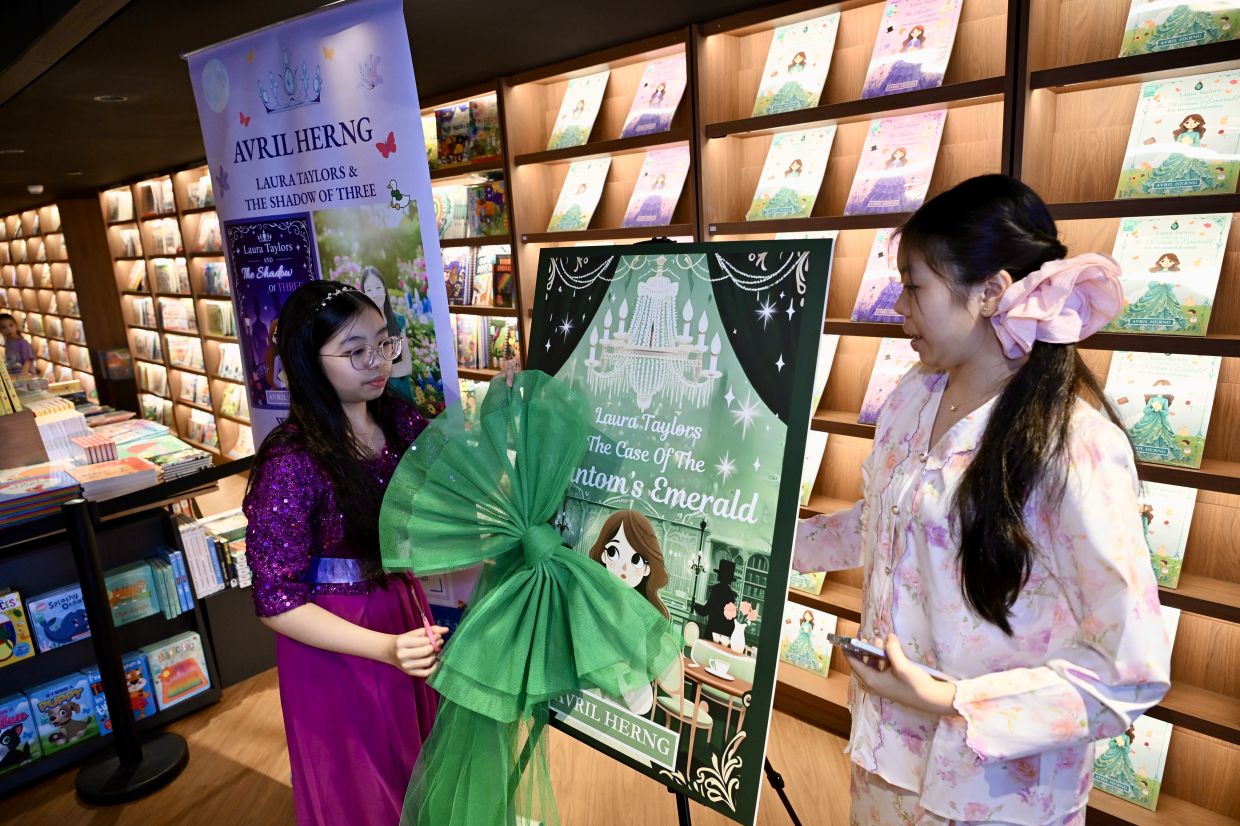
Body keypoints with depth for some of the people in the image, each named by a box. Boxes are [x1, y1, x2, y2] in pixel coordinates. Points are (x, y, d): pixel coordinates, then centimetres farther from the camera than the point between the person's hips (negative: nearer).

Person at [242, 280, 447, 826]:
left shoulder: (399, 420, -9)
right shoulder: (291, 464, -26)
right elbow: (276, 603, -22)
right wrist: (385, 649, -32)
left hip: (404, 606, 6)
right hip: (334, 639, -5)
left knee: (414, 751, 29)